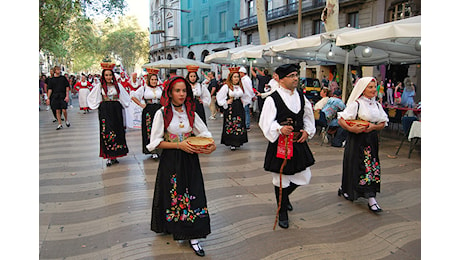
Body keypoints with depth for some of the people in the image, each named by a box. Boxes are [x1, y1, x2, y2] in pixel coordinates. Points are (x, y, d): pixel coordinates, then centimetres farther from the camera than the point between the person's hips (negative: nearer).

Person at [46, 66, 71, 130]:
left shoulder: (63, 78, 4)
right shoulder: (51, 79, 6)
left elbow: (67, 87, 4)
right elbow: (50, 89, 6)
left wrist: (67, 96, -6)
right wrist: (48, 98, 1)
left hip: (63, 96, -1)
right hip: (55, 97, 2)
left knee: (64, 110, -9)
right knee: (57, 111, 3)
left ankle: (66, 120, 20)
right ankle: (60, 124, 11)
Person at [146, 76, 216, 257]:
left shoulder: (190, 113, 5)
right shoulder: (162, 113, -6)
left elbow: (205, 133, 11)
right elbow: (155, 143, -8)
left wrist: (211, 145, -11)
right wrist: (179, 145, -18)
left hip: (189, 160, 3)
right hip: (170, 161, -3)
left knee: (193, 195, -1)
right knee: (173, 194, 7)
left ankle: (193, 236, 8)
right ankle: (172, 227, 31)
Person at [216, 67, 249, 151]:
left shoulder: (241, 86, 9)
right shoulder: (226, 86, -7)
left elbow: (245, 97, 25)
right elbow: (219, 97, -7)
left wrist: (243, 102, 10)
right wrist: (226, 103, -9)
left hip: (239, 108, 5)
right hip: (230, 109, -5)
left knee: (239, 124, 8)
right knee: (230, 125, -3)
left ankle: (238, 142, 19)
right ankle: (231, 143, 4)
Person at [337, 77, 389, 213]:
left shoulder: (377, 105, 10)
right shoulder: (356, 104, -9)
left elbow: (383, 123, 11)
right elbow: (341, 120, -12)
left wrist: (374, 127, -9)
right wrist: (351, 128, -27)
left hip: (372, 139, 6)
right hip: (357, 139, -6)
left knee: (372, 166, 6)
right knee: (356, 165, 0)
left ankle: (371, 198, 16)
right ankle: (346, 189, 23)